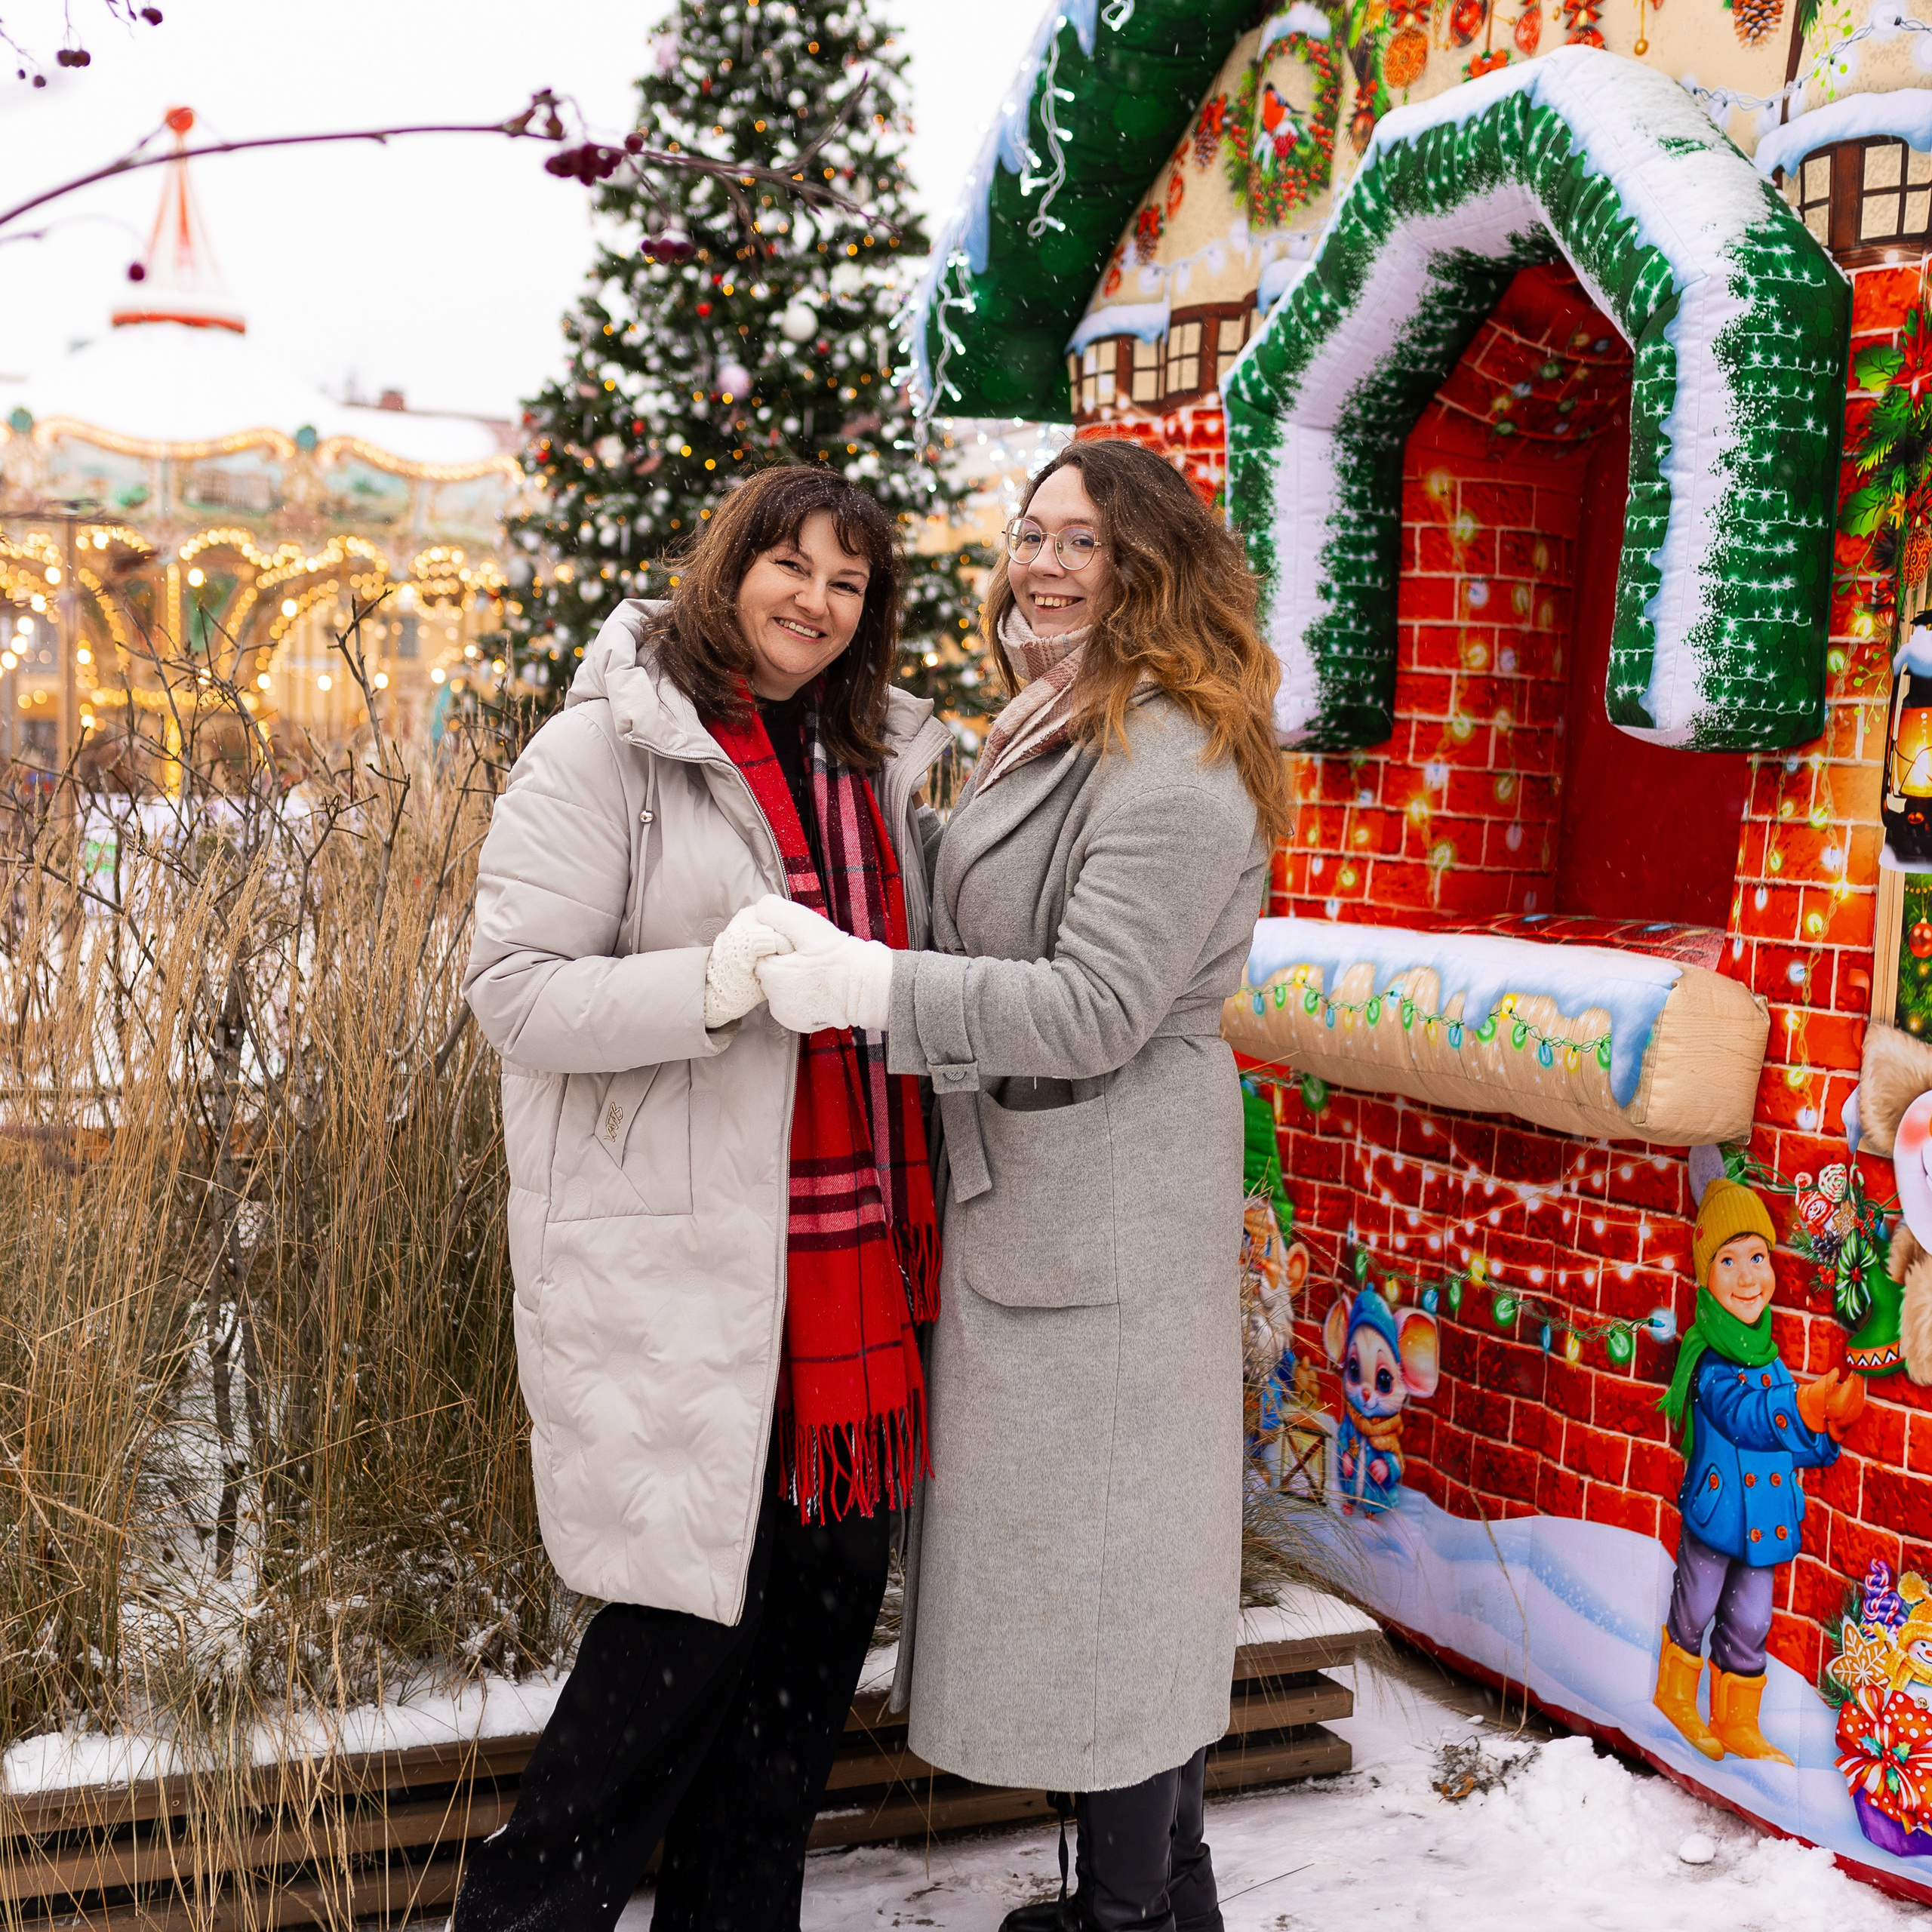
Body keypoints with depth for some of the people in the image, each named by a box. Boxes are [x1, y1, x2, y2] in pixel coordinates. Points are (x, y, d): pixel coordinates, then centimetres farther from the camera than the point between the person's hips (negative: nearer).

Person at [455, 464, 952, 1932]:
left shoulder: (871, 759, 14)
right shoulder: (612, 749, -6)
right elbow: (515, 988, -13)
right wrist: (714, 982, -25)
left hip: (849, 1247, 7)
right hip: (679, 1256, -7)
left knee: (832, 1580, 10)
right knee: (699, 1599, -3)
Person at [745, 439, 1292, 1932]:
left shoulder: (1175, 767, -17)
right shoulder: (1045, 737, 16)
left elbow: (1095, 1008, -24)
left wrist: (868, 988, -28)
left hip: (1112, 1222, -10)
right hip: (1031, 1199, 10)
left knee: (1110, 1554, 0)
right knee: (1116, 1564, 18)